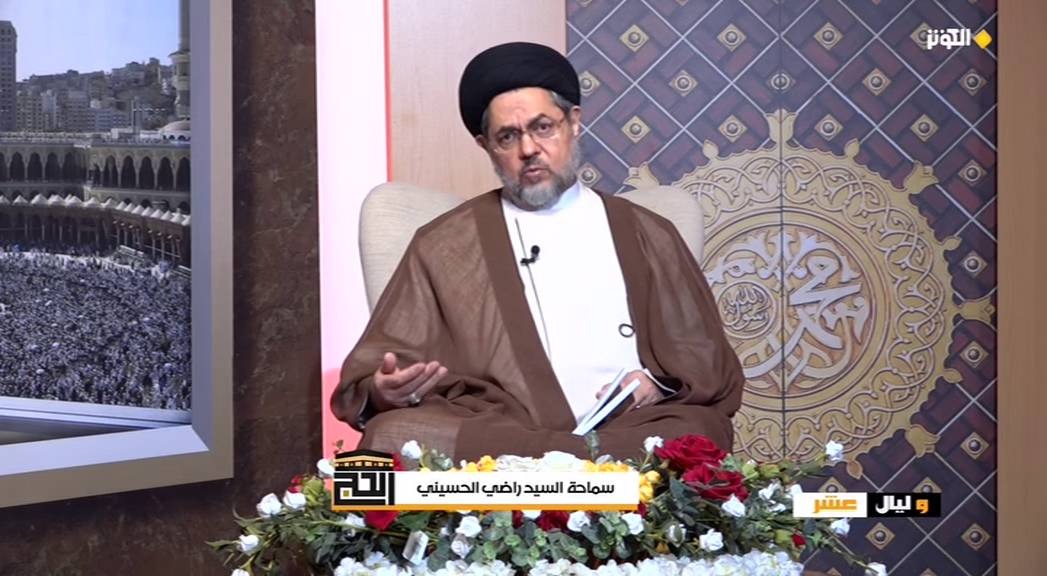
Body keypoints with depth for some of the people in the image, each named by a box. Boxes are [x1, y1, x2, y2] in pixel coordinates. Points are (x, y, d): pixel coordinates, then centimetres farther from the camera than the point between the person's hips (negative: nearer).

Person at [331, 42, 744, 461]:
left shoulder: (647, 236, 21)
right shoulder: (443, 245, 17)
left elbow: (712, 363, 19)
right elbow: (367, 376, 11)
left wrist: (657, 383, -4)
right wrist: (386, 391, -14)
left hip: (629, 428, -2)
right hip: (488, 436, 2)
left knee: (693, 436, -36)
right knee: (392, 437, -32)